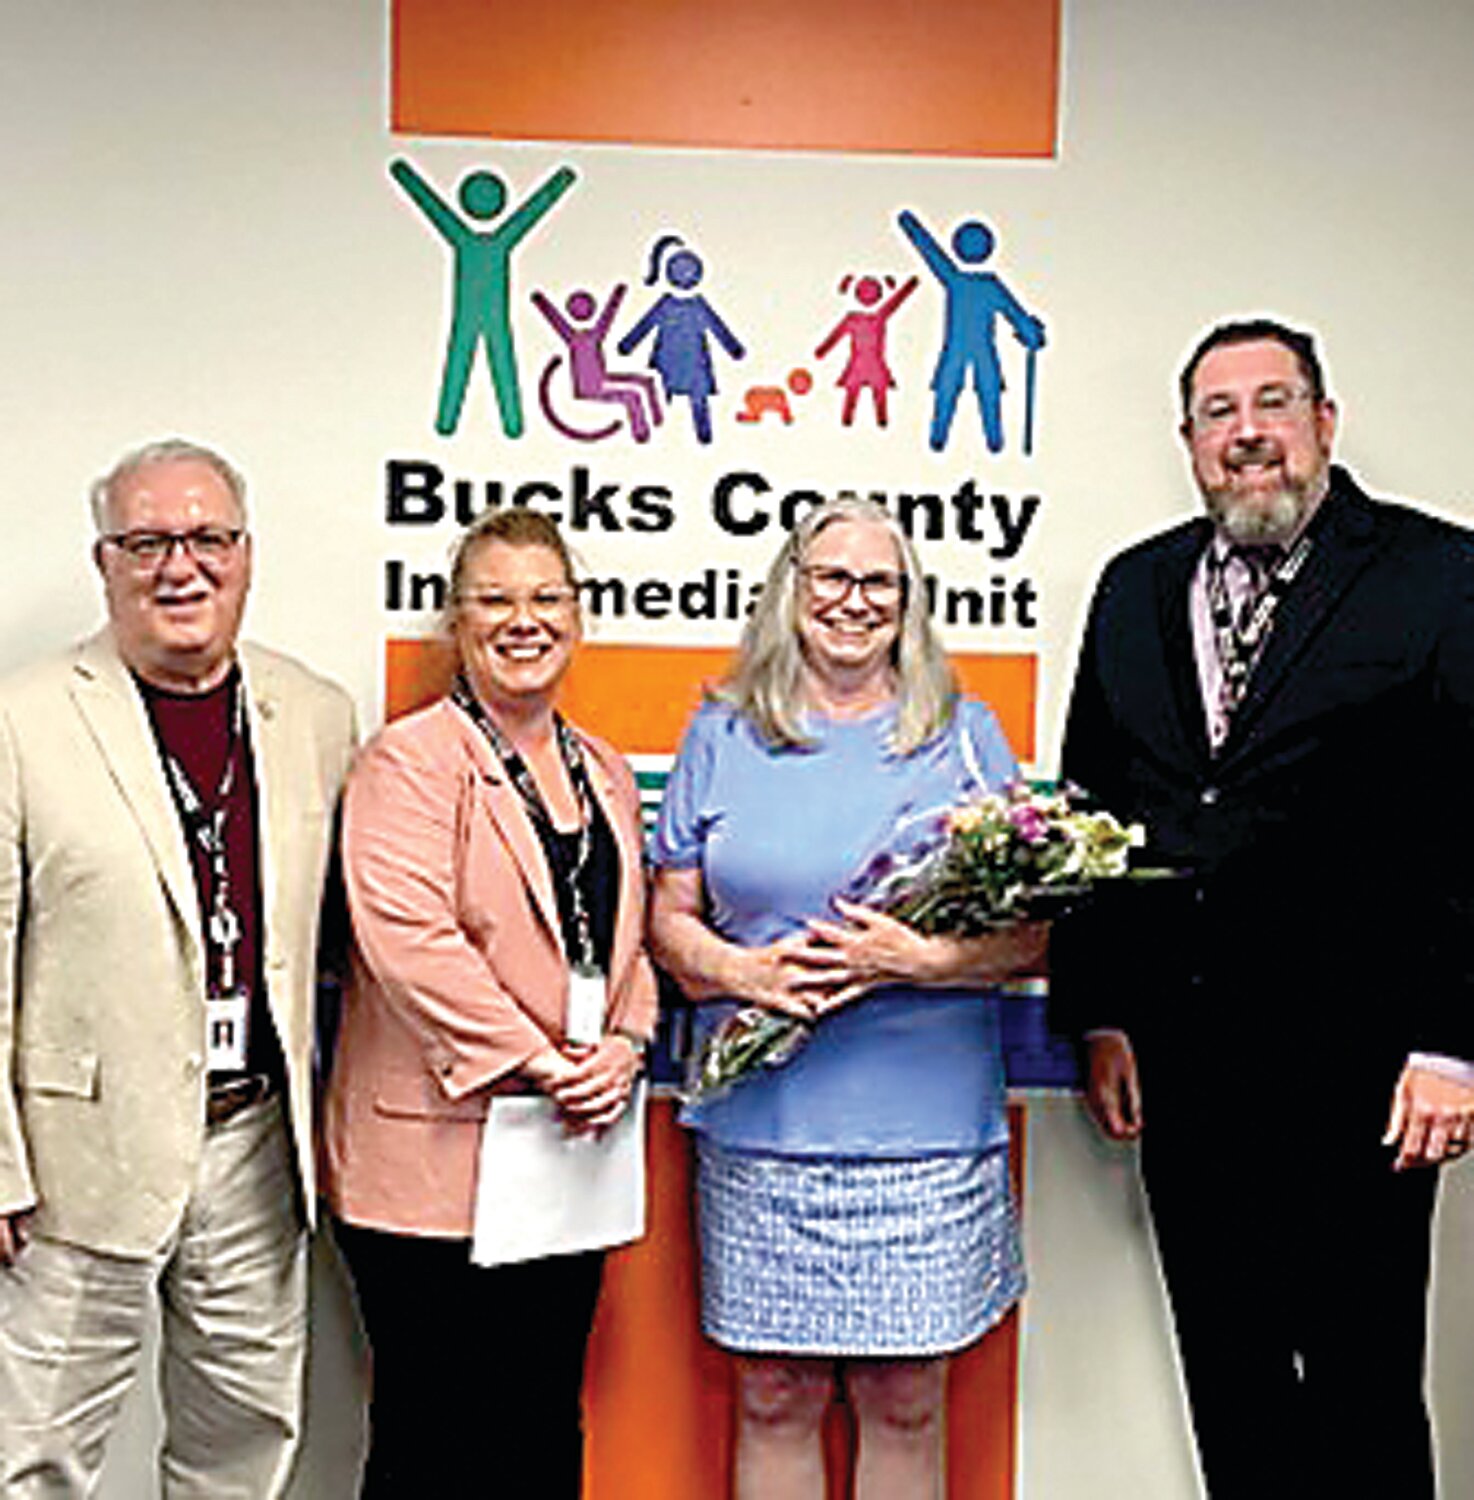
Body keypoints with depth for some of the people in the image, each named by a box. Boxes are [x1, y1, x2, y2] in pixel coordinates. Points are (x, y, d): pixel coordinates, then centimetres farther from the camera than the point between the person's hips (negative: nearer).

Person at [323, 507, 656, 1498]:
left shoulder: (605, 773, 14)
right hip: (436, 1164, -6)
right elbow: (405, 936, -20)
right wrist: (535, 1058, -19)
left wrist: (625, 1045, -1)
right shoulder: (409, 761, -8)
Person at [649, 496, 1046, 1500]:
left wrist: (920, 961, -14)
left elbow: (1034, 931, 3)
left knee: (906, 1403, 8)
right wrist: (744, 973, -11)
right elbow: (670, 917, 9)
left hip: (924, 1130, 0)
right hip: (759, 1127, 1)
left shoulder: (966, 736, 6)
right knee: (773, 1399, 9)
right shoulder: (723, 737, 9)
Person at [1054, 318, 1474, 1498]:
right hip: (1180, 1064, 5)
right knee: (1228, 1379, 16)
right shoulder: (1134, 589, 11)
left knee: (1362, 1385, 7)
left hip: (1356, 1068, -4)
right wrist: (1100, 1013, 9)